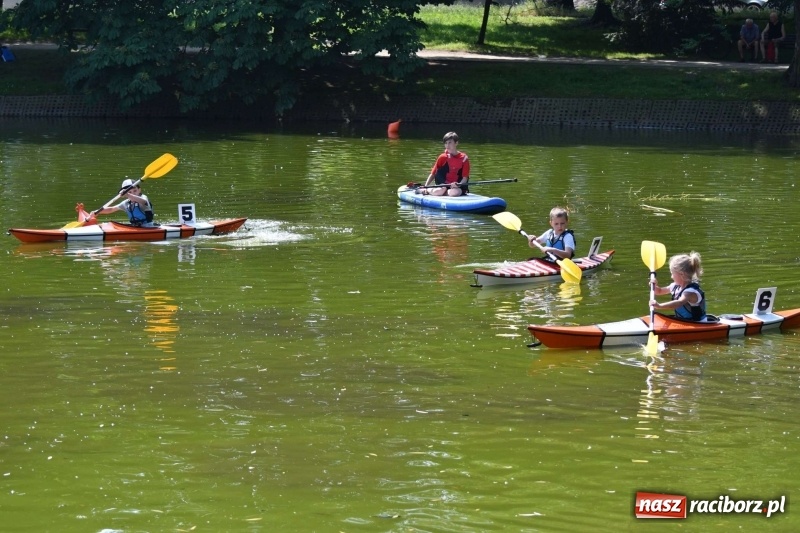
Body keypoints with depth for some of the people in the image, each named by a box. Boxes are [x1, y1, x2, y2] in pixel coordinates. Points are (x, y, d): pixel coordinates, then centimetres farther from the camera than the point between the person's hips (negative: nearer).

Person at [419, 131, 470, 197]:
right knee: (440, 191, -35)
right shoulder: (442, 157, 5)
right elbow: (433, 174, 6)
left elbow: (465, 178, -5)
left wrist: (458, 184, -26)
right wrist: (425, 187, -7)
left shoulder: (464, 158, -1)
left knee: (455, 192, -36)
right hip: (443, 186, 1)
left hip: (456, 187, -1)